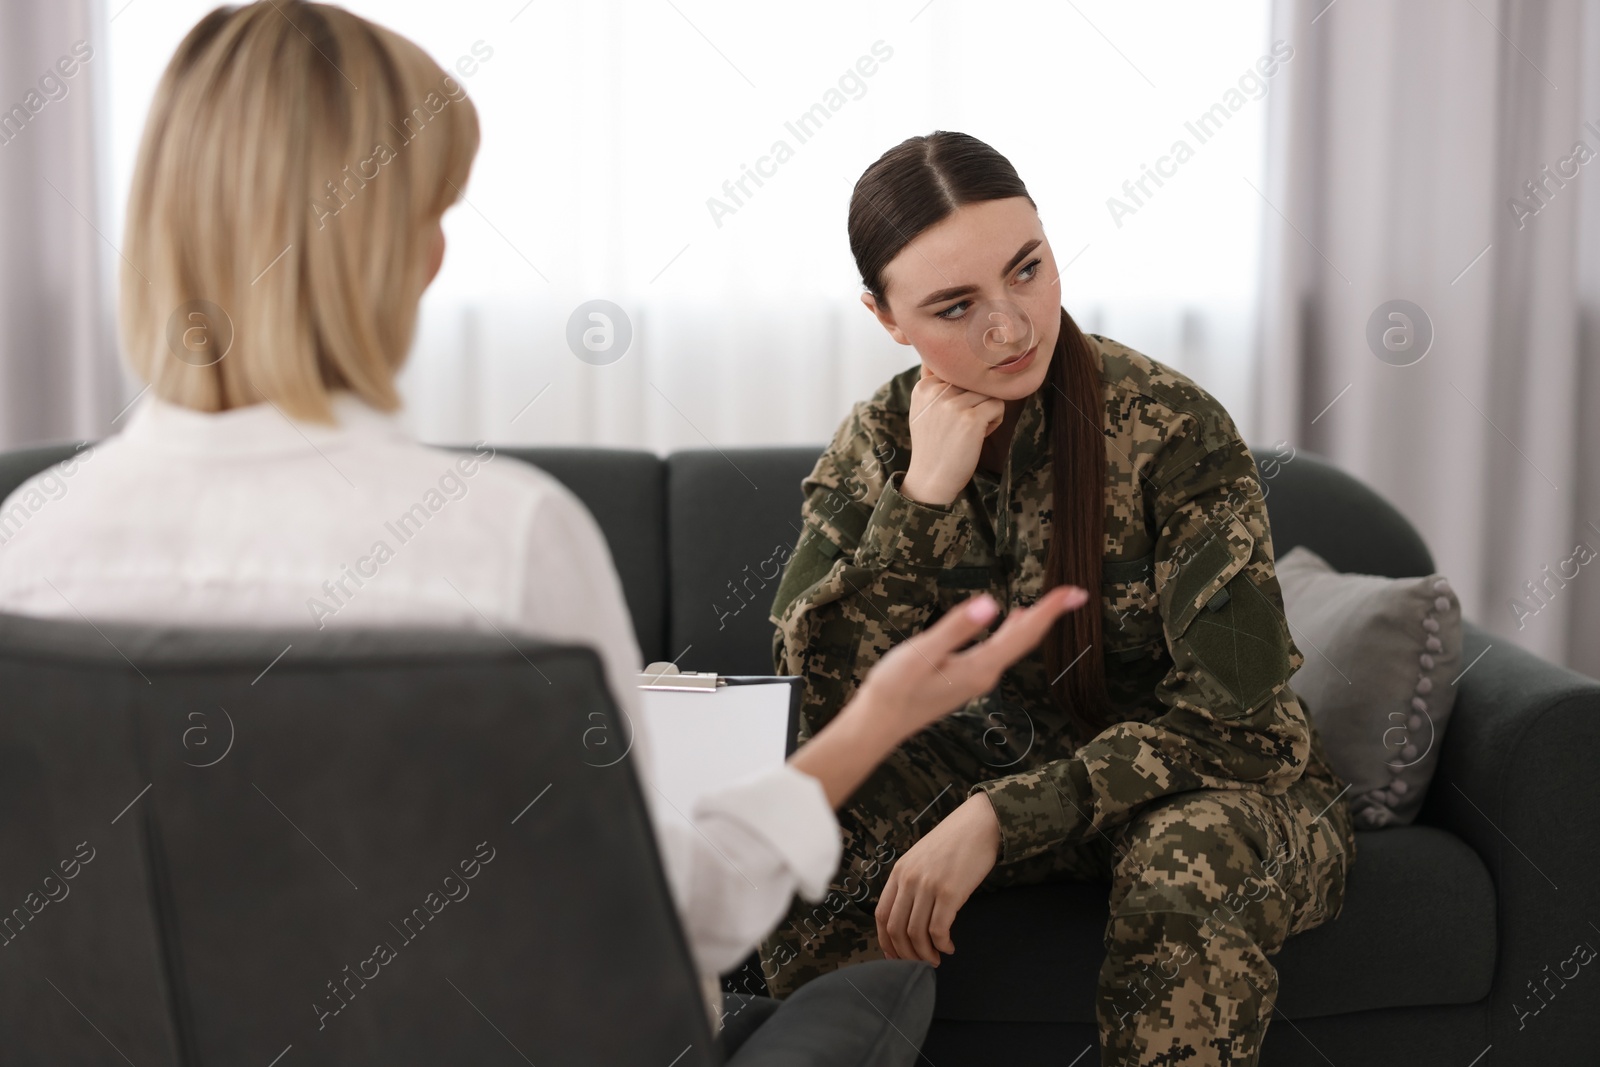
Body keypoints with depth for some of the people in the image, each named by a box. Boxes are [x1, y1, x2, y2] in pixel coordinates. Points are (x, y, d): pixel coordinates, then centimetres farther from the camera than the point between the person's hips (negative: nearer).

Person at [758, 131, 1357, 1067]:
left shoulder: (1171, 427, -20)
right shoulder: (878, 445, -7)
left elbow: (1230, 715, -22)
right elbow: (819, 702, -16)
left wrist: (1000, 819, -30)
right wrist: (924, 494, -26)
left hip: (1216, 782, -3)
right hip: (1006, 768, 4)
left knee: (1189, 861, -38)